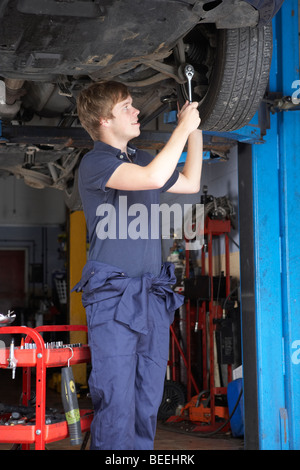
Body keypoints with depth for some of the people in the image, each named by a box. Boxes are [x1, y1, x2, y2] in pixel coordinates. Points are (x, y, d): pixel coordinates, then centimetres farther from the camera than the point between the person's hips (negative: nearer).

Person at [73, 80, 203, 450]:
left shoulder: (139, 159, 16)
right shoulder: (95, 162, -8)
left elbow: (190, 183, 29)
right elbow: (154, 178, -24)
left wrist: (194, 131, 22)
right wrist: (182, 127, -12)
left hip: (153, 294, 7)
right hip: (113, 295, -7)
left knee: (149, 401, 10)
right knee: (116, 403, -6)